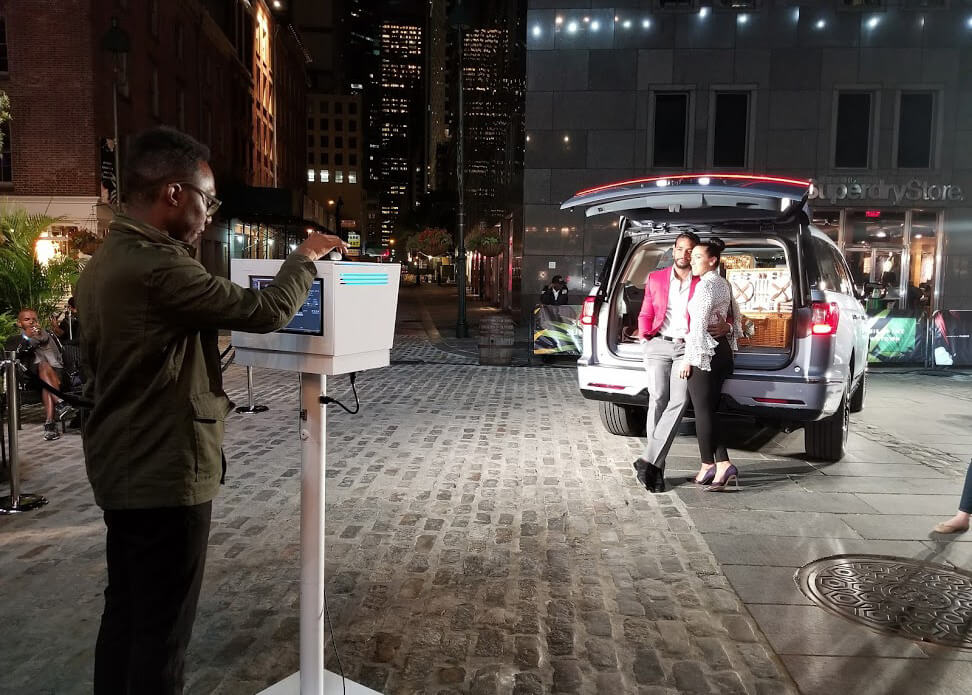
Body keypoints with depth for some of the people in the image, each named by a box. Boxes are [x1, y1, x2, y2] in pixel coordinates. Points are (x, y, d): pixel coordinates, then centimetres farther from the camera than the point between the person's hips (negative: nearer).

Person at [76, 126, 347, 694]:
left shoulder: (104, 262, 10)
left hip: (121, 469, 10)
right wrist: (305, 258, -6)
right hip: (165, 474, -10)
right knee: (161, 630, 5)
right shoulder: (157, 264, -24)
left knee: (125, 612, 20)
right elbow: (266, 311, -22)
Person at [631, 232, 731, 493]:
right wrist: (644, 337, 1)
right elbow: (645, 314, 19)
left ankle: (648, 461, -19)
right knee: (658, 399, -12)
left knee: (679, 401, -19)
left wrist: (725, 328, -6)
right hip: (659, 345, 1)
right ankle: (656, 470, -9)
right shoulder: (655, 279, 18)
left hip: (688, 348, 0)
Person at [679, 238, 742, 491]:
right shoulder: (724, 284, 16)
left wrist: (688, 359, -15)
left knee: (702, 411, -2)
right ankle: (723, 465, 5)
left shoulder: (706, 285, -13)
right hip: (722, 352, 9)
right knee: (711, 411, 9)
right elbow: (734, 317, 25)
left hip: (704, 355, -9)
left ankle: (708, 465, 5)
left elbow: (698, 326, -17)